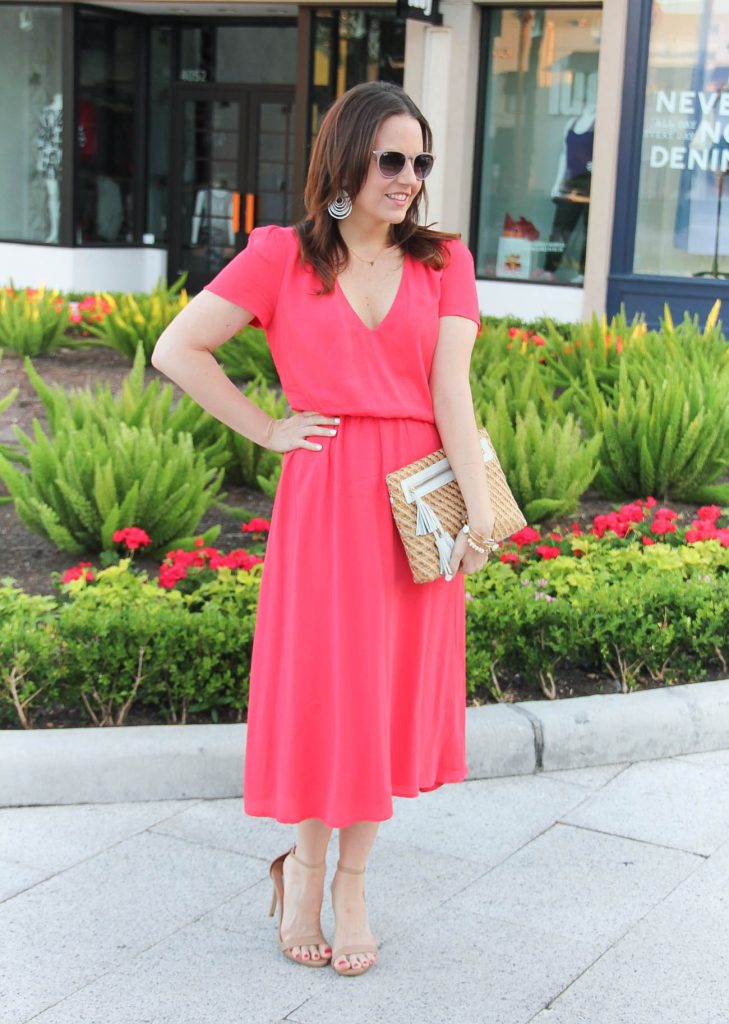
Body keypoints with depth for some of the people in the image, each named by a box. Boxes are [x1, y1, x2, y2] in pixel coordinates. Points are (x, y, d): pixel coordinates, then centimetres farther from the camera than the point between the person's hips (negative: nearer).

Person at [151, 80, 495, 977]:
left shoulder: (444, 261, 6)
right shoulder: (281, 257, 0)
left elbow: (452, 391, -3)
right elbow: (175, 349, 0)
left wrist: (480, 509, -12)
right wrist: (267, 431, -4)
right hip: (324, 496, -2)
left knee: (392, 691, 9)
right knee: (318, 687, 4)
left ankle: (352, 882, 25)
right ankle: (305, 865, 27)